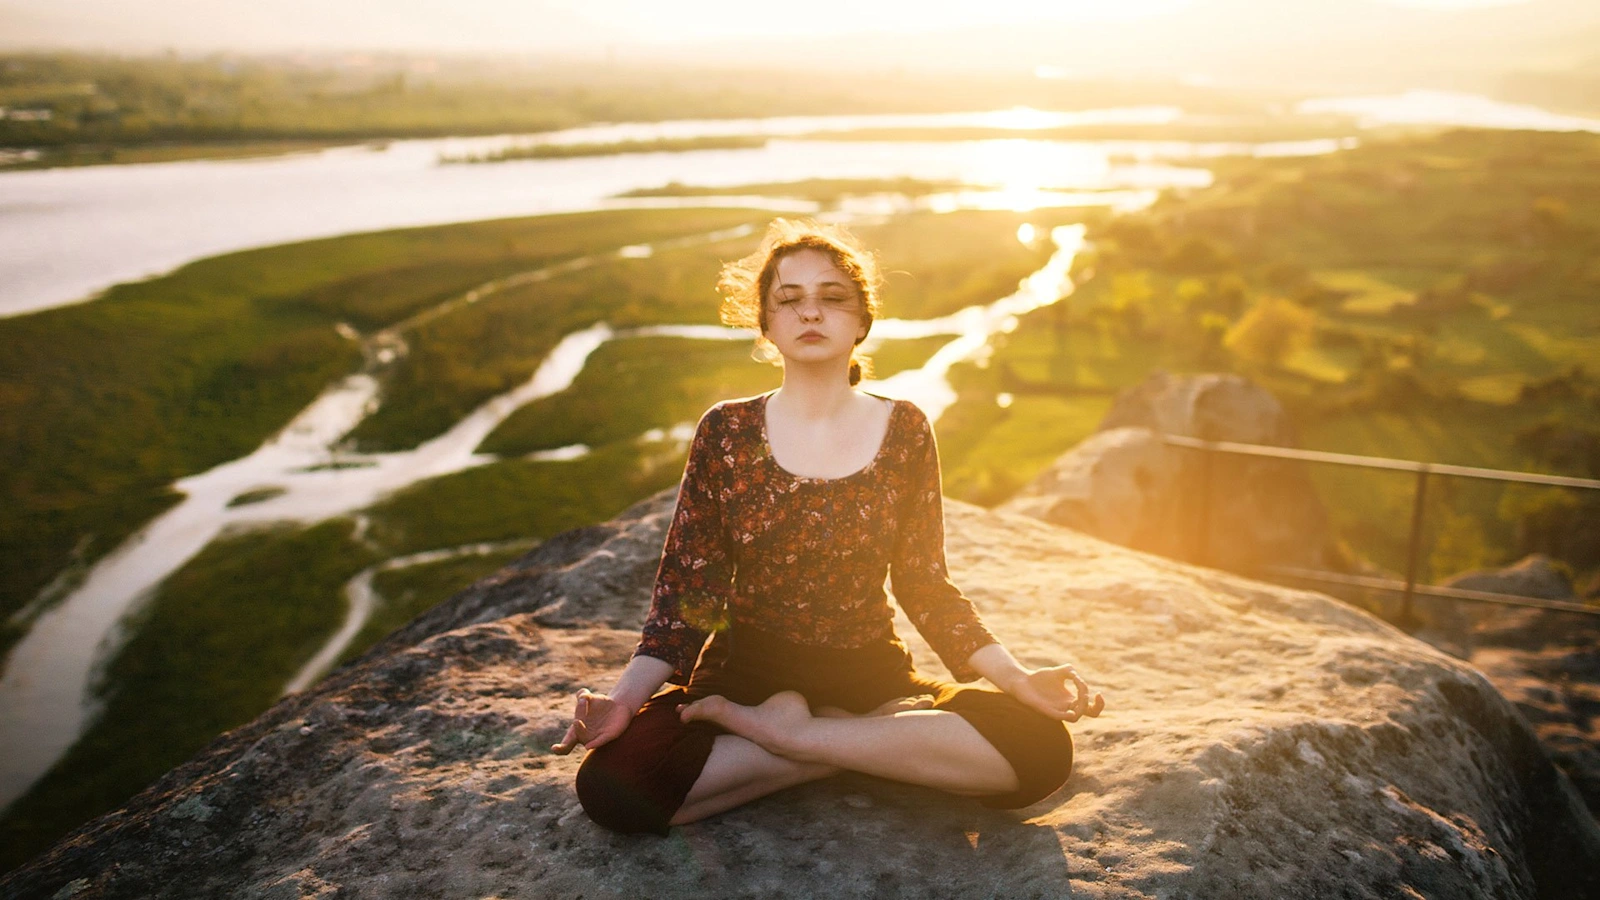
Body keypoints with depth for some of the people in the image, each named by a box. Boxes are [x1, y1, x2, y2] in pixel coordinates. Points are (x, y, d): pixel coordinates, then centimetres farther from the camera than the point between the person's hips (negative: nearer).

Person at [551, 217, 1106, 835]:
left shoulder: (903, 431, 1)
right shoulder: (726, 432, -1)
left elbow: (926, 586, 5)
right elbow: (687, 591, -1)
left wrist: (1019, 679, -9)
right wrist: (625, 699, -17)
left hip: (873, 675, 1)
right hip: (745, 672, 0)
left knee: (1040, 748, -25)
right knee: (610, 784, -29)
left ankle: (784, 734, -13)